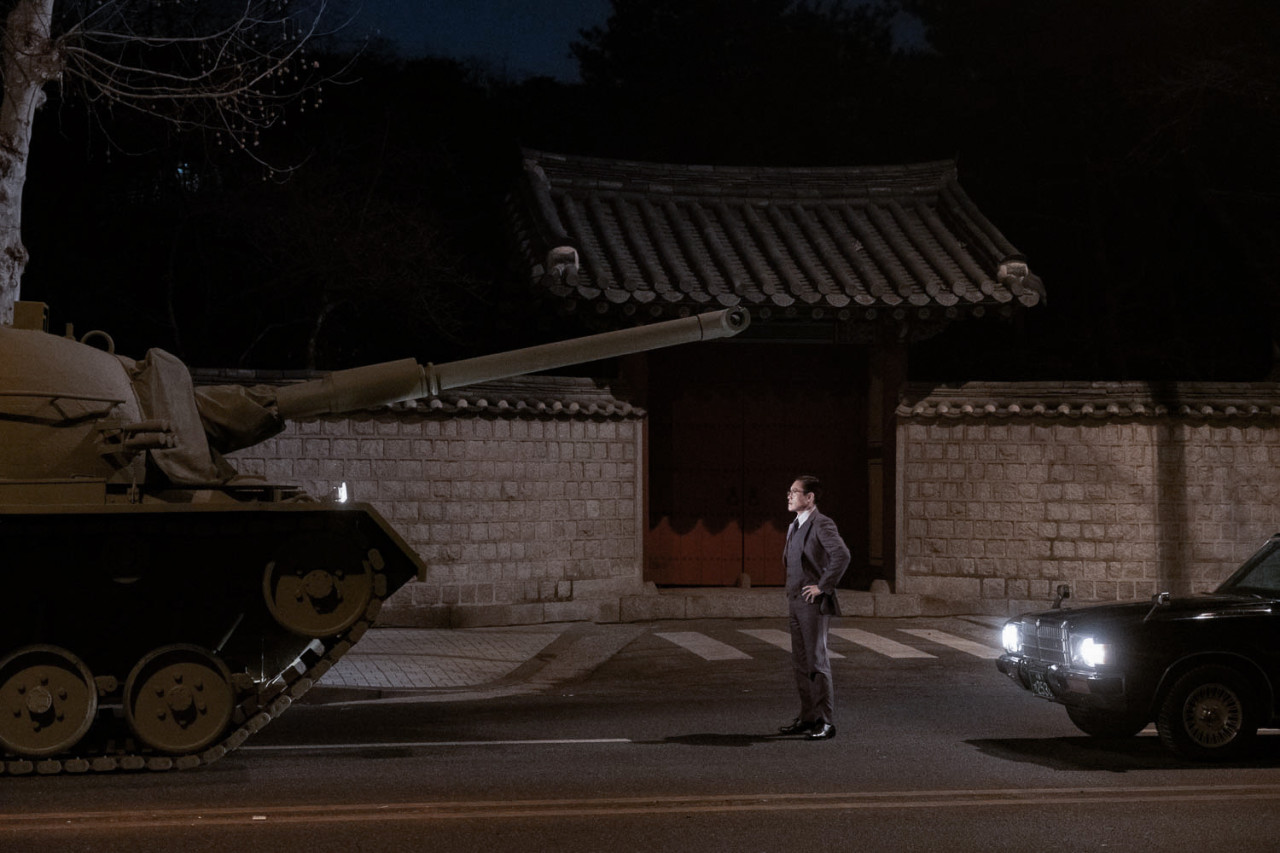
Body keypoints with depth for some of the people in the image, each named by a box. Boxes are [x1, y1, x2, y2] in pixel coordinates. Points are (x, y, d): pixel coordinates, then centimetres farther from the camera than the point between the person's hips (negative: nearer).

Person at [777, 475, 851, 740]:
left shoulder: (821, 525, -13)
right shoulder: (794, 527, 16)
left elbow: (842, 554, -28)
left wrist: (824, 586, -22)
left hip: (814, 604, -9)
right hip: (796, 603, 9)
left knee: (816, 661, -7)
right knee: (800, 662, 12)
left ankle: (826, 722, -2)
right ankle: (808, 718, 19)